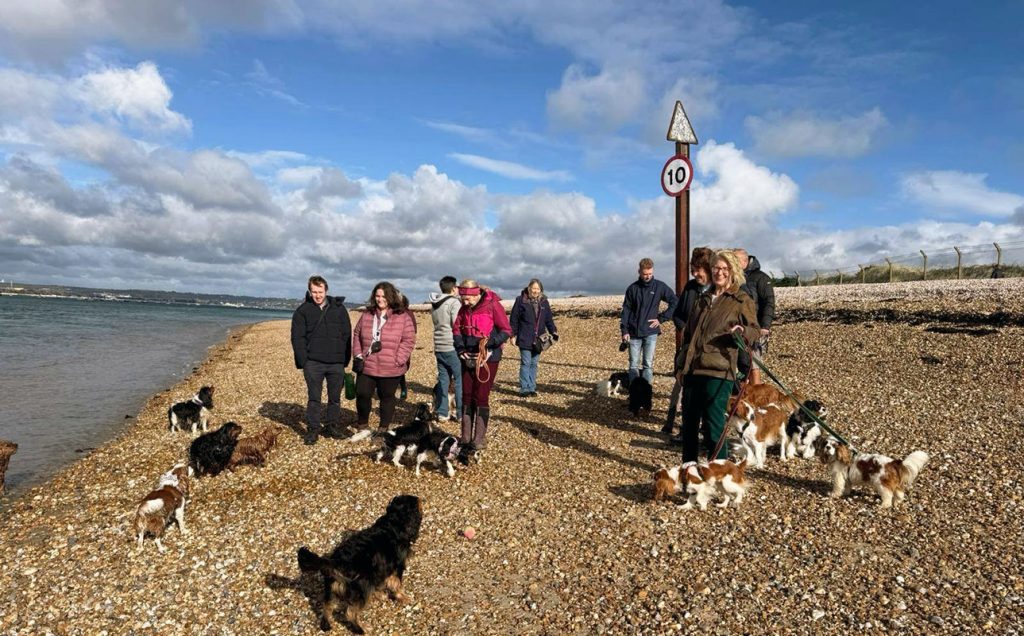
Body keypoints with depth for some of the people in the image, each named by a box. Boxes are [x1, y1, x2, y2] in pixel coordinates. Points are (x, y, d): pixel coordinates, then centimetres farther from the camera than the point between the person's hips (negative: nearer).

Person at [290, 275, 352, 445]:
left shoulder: (339, 308, 5)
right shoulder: (302, 311, 1)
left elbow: (347, 335, 6)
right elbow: (297, 337, 0)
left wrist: (345, 359, 0)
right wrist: (303, 361, -8)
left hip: (336, 363, 1)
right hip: (313, 363, -1)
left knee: (335, 398, 10)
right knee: (313, 398, 3)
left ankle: (334, 426, 23)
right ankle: (312, 429, 10)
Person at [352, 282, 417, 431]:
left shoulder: (403, 316, -5)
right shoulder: (367, 315, 8)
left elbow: (409, 340, -6)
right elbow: (356, 335, 16)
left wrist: (398, 360, -12)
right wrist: (358, 355, 5)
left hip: (390, 369, -3)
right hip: (366, 367, 3)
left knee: (387, 397, 10)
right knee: (362, 394, 5)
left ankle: (383, 428, 26)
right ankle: (362, 425, 27)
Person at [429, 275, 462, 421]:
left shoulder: (434, 304, 12)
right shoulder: (454, 302, -12)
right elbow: (458, 325, -19)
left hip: (439, 347, 7)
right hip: (453, 347, -7)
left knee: (443, 380, 11)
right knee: (460, 380, 1)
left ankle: (441, 412, 13)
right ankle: (461, 413, 4)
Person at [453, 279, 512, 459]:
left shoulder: (493, 305, -12)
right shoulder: (464, 308, 5)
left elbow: (506, 331, -11)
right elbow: (457, 330, 13)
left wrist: (490, 342, -25)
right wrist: (461, 348, -3)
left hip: (488, 358, -6)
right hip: (468, 358, 6)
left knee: (480, 397, -4)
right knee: (467, 396, 8)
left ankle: (479, 440, 6)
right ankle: (466, 438, 18)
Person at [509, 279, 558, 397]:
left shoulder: (544, 302, 9)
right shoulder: (521, 300, -3)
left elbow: (549, 319, 12)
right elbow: (513, 319, -1)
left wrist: (553, 331, -1)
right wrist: (513, 334, -4)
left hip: (538, 339, 4)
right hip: (525, 338, -4)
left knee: (534, 363, 8)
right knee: (526, 363, -5)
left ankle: (532, 388, 15)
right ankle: (524, 389, 1)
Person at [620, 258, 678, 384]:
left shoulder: (660, 287, 0)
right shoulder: (632, 288, 4)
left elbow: (675, 302, 2)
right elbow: (626, 310, 4)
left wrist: (661, 318, -4)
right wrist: (624, 330, -3)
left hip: (650, 332, -1)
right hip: (634, 332, 1)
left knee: (648, 364, 1)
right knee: (633, 364, 4)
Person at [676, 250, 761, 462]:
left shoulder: (741, 300, 2)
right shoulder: (703, 299, 18)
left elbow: (755, 330, 0)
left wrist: (743, 331, -24)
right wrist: (681, 366, 18)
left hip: (718, 372, -6)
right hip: (692, 370, 6)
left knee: (713, 427, -5)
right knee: (689, 424, 11)